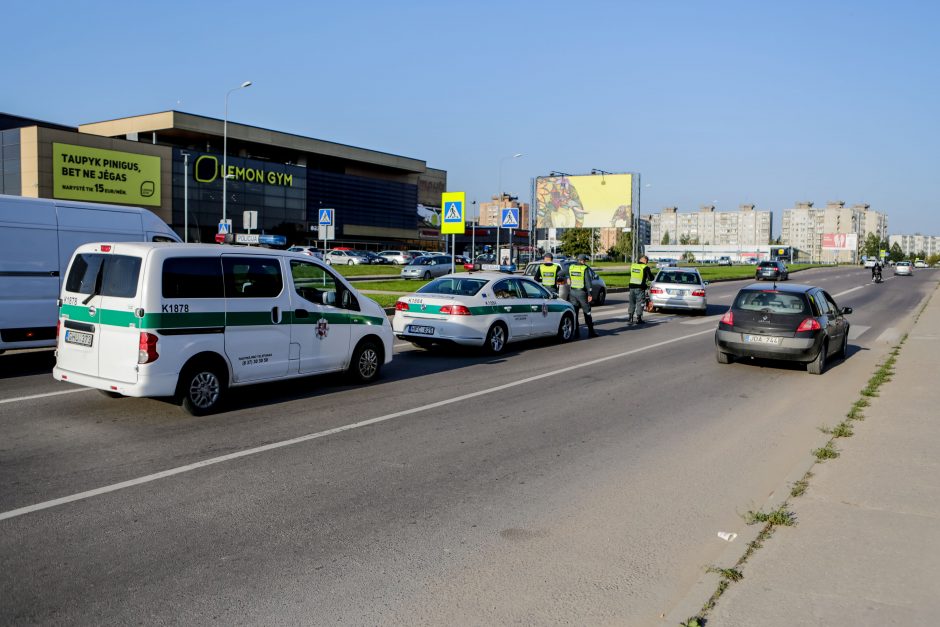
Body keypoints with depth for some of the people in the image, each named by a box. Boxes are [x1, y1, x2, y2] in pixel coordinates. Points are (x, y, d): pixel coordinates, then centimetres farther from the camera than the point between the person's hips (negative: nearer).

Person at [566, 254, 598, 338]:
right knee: (587, 312, 6)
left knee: (574, 312, 7)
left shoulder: (571, 267, 4)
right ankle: (591, 331, 8)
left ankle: (576, 332, 2)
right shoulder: (584, 268, -9)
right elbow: (588, 282, -12)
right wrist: (589, 294, -10)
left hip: (572, 292, 4)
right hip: (582, 293, -4)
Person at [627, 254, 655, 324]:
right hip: (640, 288, -5)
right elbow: (651, 278, -9)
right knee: (640, 303, 5)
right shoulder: (645, 267, -8)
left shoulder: (633, 266, 8)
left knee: (632, 303, 12)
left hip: (632, 287, 5)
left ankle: (629, 319, 9)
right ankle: (639, 319, 8)